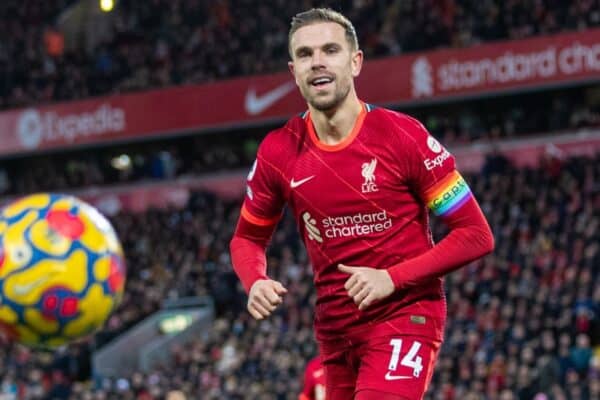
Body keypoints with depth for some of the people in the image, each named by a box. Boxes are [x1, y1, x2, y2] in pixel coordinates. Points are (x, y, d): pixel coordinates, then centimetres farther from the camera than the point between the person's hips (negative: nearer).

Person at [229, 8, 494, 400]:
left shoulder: (401, 136, -11)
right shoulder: (278, 152, 0)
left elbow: (477, 235, -9)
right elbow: (248, 238, 16)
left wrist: (393, 278, -19)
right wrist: (256, 282, -8)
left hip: (404, 319, -5)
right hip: (335, 331, 5)